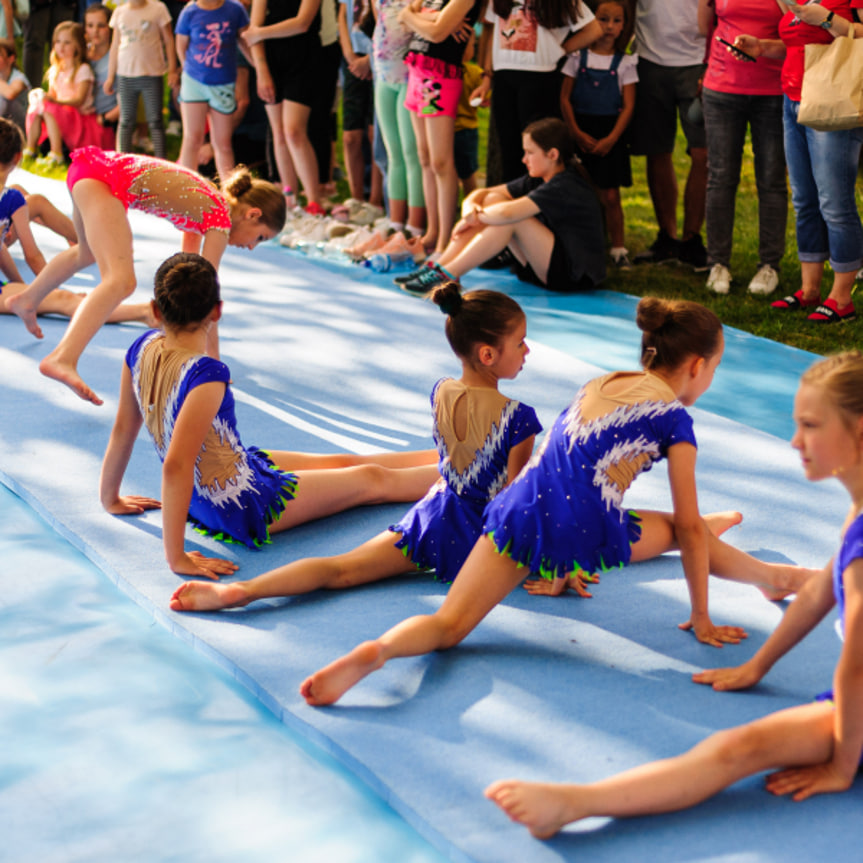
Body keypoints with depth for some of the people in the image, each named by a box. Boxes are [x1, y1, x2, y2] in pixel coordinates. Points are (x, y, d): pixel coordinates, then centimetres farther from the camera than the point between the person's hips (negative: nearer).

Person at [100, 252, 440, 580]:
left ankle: (439, 456, 42)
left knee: (341, 463, 25)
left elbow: (123, 429, 1)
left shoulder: (142, 349, -10)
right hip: (242, 509, -8)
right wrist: (177, 558, -34)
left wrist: (111, 498, 15)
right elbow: (175, 466, -38)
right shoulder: (206, 375, -34)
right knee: (372, 479, 12)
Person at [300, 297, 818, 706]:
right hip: (582, 533, -4)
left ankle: (379, 649, -32)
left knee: (449, 626, -1)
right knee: (675, 529, 24)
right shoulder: (673, 418, 7)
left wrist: (557, 562, 46)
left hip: (521, 509, 4)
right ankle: (775, 577, 45)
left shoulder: (596, 386, 25)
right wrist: (701, 619, 18)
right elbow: (691, 528, 10)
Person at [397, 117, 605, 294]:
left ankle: (447, 276, -24)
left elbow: (508, 213, -33)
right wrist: (470, 207, -15)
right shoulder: (537, 181, 8)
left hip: (576, 275, -9)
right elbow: (481, 193, 8)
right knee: (492, 200, -2)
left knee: (507, 213, -25)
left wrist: (475, 218, -15)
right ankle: (437, 267, -11)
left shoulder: (564, 188, -20)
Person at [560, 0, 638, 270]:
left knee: (609, 195, -2)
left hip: (610, 134, 0)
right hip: (580, 132, 0)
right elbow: (564, 98, 1)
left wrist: (611, 139, -11)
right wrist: (577, 133, -8)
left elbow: (628, 106, -1)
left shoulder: (625, 62, 3)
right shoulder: (577, 56, 3)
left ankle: (618, 248, 8)